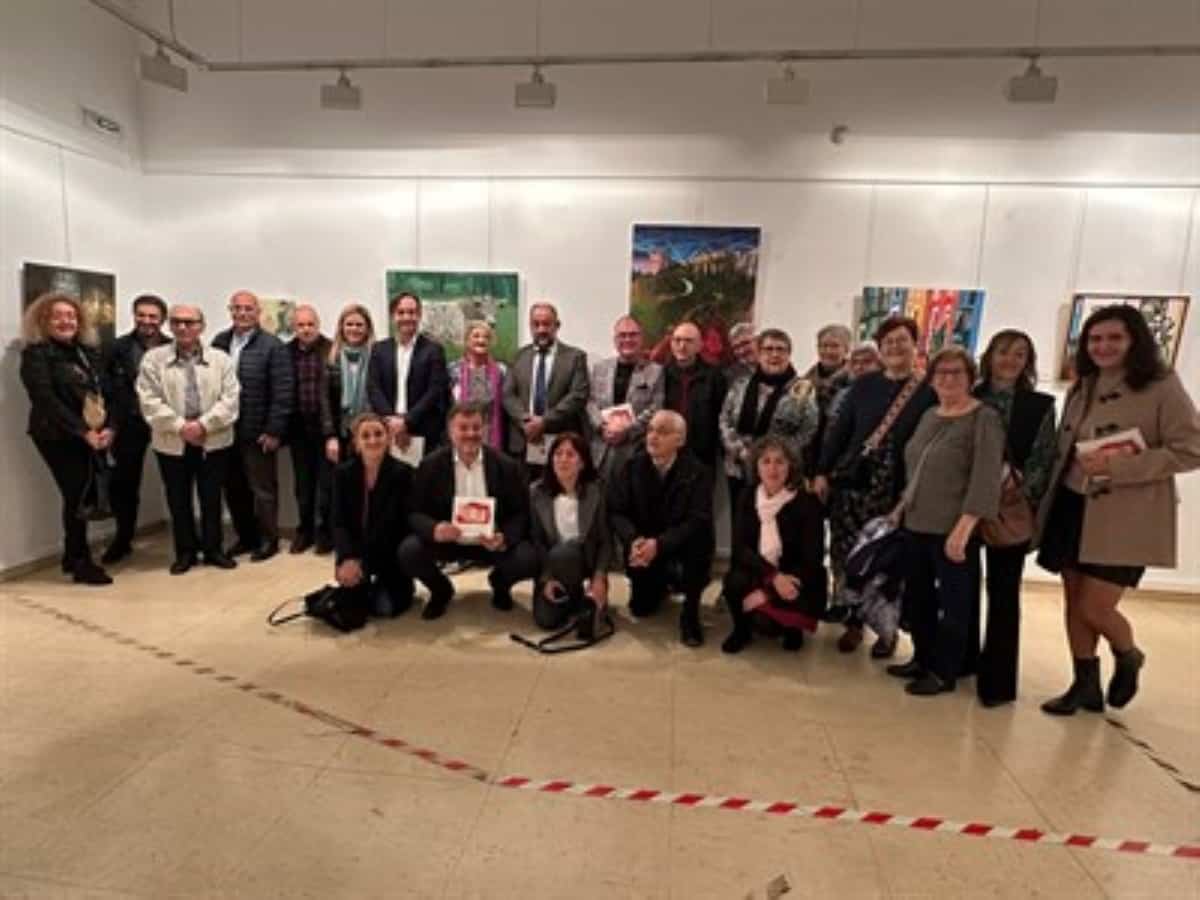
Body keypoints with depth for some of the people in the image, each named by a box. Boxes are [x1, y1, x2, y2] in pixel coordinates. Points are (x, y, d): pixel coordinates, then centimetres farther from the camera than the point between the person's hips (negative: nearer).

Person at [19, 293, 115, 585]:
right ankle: (82, 564, 7)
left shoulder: (88, 352, 12)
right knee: (76, 496, -5)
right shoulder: (35, 354, -6)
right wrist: (83, 431, -18)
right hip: (58, 437, -6)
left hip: (92, 436, 6)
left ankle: (72, 557, 24)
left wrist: (108, 428, -7)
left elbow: (106, 392, 8)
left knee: (85, 495, 8)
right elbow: (46, 400, -15)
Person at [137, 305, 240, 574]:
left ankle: (213, 549, 21)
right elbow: (149, 401, -5)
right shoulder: (153, 358, 2)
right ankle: (185, 551, 22)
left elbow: (230, 399, -5)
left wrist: (203, 425, -14)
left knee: (212, 498, 8)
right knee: (178, 500, 9)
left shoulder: (221, 359, 3)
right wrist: (180, 427, -14)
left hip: (214, 441, 0)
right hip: (172, 442, 0)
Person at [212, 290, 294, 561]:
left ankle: (268, 539, 19)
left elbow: (283, 393, -11)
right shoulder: (219, 342, 7)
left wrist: (274, 431, -14)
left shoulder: (273, 346, -8)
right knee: (233, 489, 14)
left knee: (263, 489, 5)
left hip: (258, 432, -5)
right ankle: (245, 537, 28)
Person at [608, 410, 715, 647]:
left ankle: (690, 613, -10)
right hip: (645, 544, 3)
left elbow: (698, 521, -24)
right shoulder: (633, 466, -6)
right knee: (640, 608, -4)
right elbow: (616, 510, -9)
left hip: (683, 546, -2)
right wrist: (634, 540, -29)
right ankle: (661, 585, 32)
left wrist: (659, 544, -37)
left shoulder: (697, 472, -16)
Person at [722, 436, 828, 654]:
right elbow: (740, 547, -10)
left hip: (794, 578, -1)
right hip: (758, 572, 2)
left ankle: (791, 626, 9)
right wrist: (773, 576, -28)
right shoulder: (748, 497, -3)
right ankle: (742, 629, 4)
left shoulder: (807, 503, -13)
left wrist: (765, 592, -25)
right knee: (734, 582, -29)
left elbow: (813, 559, -17)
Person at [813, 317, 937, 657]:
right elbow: (839, 429, 7)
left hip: (896, 489, -2)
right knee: (846, 557, 5)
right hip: (851, 481, 3)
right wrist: (822, 472, 1)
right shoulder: (864, 384, 8)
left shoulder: (928, 393, 1)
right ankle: (853, 622, 22)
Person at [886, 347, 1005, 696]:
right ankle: (922, 659, 31)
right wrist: (903, 506, 17)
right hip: (916, 524, 7)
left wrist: (963, 528, -22)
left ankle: (944, 672, 18)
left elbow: (985, 480, -17)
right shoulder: (929, 416, 13)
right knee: (916, 596, 14)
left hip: (951, 530, -7)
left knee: (952, 601, 5)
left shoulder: (984, 419, -9)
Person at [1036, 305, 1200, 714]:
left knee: (1094, 608, -3)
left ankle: (1128, 659, 30)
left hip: (1126, 517, -6)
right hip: (1072, 508, 6)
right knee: (1074, 603, 10)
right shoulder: (1081, 388, 11)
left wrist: (1117, 466, -23)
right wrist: (1047, 498, 5)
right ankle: (1085, 685, 27)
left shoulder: (1162, 386, -8)